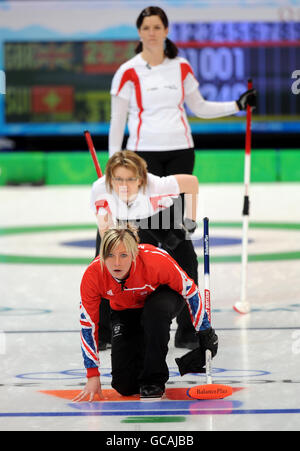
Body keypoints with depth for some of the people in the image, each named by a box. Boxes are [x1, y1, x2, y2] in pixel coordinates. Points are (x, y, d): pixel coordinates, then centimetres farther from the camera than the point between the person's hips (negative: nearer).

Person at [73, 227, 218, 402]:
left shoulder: (156, 260, -37)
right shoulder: (93, 275, -30)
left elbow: (190, 290, -19)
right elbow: (88, 325, -18)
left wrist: (205, 332, -12)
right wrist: (93, 376, -18)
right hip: (125, 312, 2)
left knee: (155, 312, -40)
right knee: (124, 385, -12)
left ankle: (153, 379, -22)